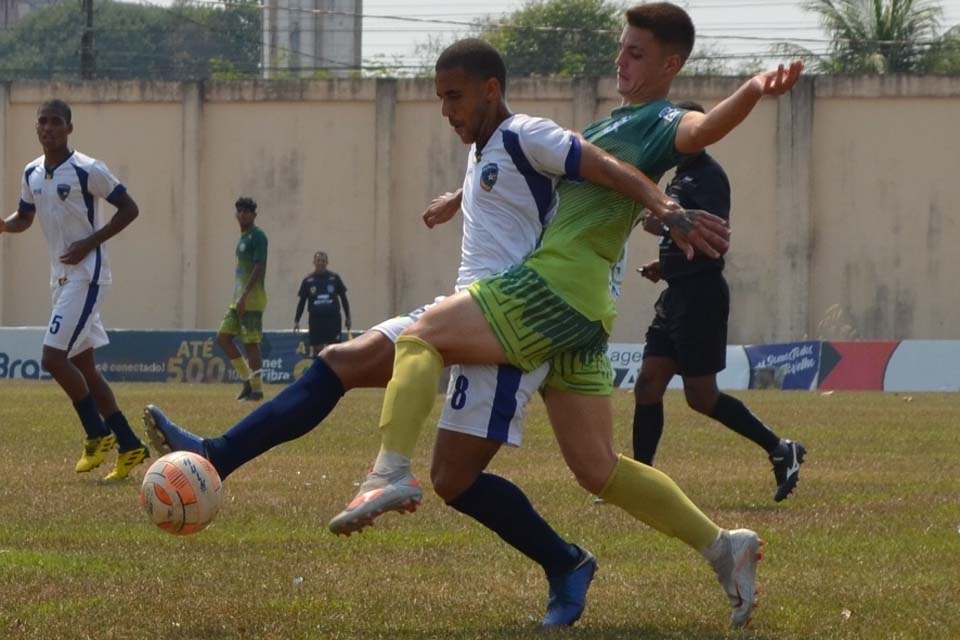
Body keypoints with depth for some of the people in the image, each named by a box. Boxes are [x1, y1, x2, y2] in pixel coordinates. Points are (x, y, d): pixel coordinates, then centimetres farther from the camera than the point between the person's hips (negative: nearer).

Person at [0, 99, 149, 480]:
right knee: (83, 366, 8)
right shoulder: (32, 174, 9)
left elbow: (129, 209, -8)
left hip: (87, 274, -8)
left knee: (54, 357, -16)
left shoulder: (87, 170, -13)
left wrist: (90, 243, -15)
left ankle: (98, 433, 0)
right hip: (61, 276, 8)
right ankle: (129, 446, 14)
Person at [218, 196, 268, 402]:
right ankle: (248, 380, 12)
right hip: (239, 299, 10)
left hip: (252, 298, -10)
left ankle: (257, 389, -3)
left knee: (250, 343, -8)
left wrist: (244, 296, -23)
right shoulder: (242, 238, 19)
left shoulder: (257, 236, -9)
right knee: (223, 336, 6)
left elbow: (259, 267, -18)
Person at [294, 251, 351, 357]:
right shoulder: (308, 281, 3)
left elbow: (343, 298, 9)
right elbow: (302, 302, 8)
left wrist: (347, 317, 6)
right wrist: (296, 320, 4)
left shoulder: (334, 278, 3)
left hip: (333, 318, 0)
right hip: (316, 319, 0)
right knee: (317, 348, 2)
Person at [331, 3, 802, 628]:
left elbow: (703, 128, -29)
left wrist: (757, 89, -50)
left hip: (556, 288, -10)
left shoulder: (660, 124, -5)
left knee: (420, 338, -8)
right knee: (598, 469, 9)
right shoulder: (613, 123, 24)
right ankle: (722, 545, 7)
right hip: (585, 313, 10)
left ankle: (392, 471, -26)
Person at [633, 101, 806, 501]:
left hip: (702, 295, -10)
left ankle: (780, 451, 5)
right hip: (678, 295, 10)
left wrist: (664, 225, -26)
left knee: (701, 396, -6)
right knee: (647, 386, 4)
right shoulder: (682, 178, 18)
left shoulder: (708, 176, -12)